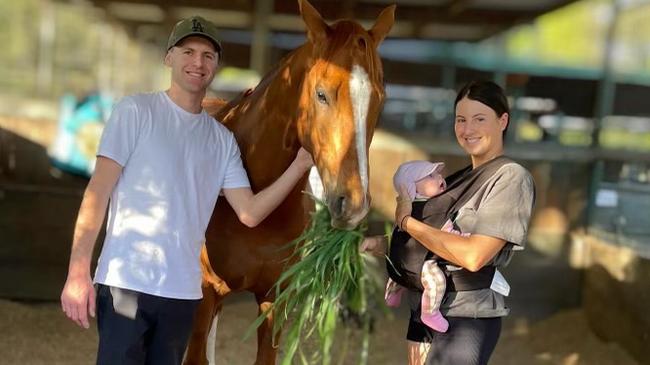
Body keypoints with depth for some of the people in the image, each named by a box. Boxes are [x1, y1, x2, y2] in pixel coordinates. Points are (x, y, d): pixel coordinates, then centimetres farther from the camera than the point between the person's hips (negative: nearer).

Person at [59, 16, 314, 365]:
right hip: (125, 282, -4)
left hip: (183, 290, 5)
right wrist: (77, 273, -13)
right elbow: (98, 190, -6)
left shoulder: (222, 139, 12)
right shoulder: (136, 111, 0)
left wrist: (299, 166, -3)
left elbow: (250, 213, 8)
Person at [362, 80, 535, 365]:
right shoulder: (458, 180, 13)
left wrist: (406, 221, -13)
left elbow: (473, 256, -22)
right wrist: (377, 244, -5)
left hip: (467, 317, -8)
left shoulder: (511, 177, -11)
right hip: (425, 309, 8)